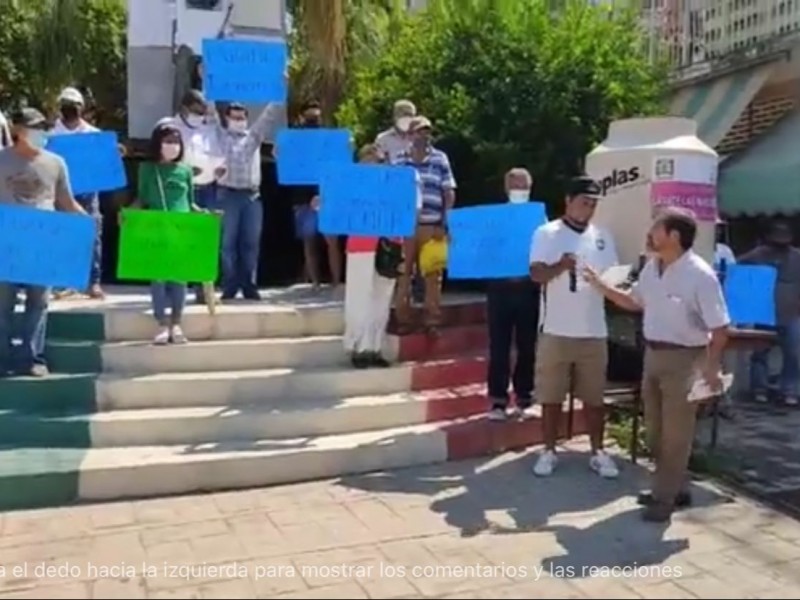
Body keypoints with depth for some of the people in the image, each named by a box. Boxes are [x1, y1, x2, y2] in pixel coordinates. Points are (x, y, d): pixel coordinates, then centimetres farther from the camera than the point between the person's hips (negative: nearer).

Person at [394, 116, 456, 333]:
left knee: (433, 274, 3)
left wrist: (444, 223, -3)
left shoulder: (440, 159, 4)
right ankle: (403, 319, 16)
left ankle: (432, 320, 12)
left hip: (432, 225, 0)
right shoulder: (398, 160, 5)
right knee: (404, 272, 6)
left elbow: (449, 193, 5)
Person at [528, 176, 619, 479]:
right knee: (551, 395, 6)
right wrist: (560, 266, -30)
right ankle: (549, 452, 19)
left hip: (594, 331, 3)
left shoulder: (603, 237, 10)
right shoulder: (547, 233, -2)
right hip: (556, 330, -3)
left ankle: (598, 452, 22)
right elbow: (536, 274, -11)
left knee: (594, 396, 9)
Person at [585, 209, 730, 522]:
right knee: (656, 430, 16)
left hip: (684, 358, -8)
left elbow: (720, 328, -18)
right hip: (653, 353, 8)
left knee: (675, 433, 4)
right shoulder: (651, 268, 3)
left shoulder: (700, 275, -20)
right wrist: (601, 286, 10)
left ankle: (665, 497, 16)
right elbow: (634, 302, 20)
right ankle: (674, 488, 32)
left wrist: (712, 368, -20)